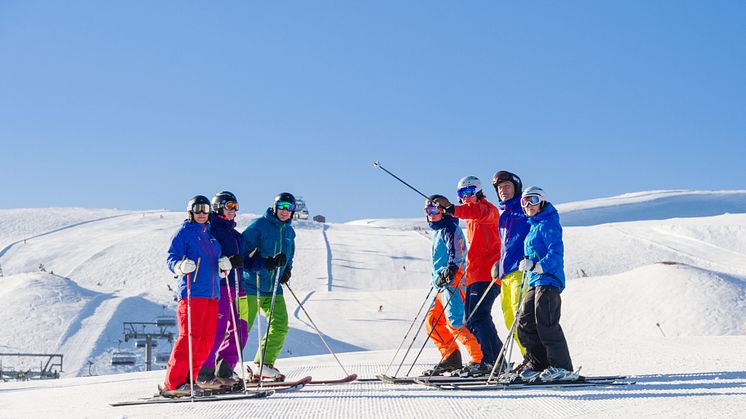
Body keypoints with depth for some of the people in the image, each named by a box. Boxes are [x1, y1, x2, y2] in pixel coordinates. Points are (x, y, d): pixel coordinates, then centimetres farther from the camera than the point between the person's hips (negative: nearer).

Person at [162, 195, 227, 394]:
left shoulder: (211, 234, 21)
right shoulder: (184, 232, 2)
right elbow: (171, 258, -6)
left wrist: (224, 264, 0)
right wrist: (181, 266, -27)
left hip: (212, 293, 7)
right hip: (192, 292, -7)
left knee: (207, 340, 4)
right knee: (190, 336, -15)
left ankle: (188, 379, 13)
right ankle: (174, 382, -13)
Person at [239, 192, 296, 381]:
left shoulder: (289, 232, 14)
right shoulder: (260, 224, -7)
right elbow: (242, 246, -10)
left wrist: (287, 270, 10)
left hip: (273, 288, 6)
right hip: (251, 285, -6)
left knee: (280, 325, -7)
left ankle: (264, 366, 1)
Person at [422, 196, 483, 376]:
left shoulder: (450, 229, -6)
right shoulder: (438, 231, 24)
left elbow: (456, 251, -22)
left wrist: (451, 268, -37)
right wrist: (437, 278, 38)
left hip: (453, 282, -10)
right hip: (442, 283, 10)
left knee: (454, 322, -17)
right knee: (433, 321, 9)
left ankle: (480, 359, -17)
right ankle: (451, 358, 12)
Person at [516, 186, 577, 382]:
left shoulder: (548, 225, -8)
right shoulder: (534, 226, 21)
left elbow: (556, 254, -18)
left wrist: (537, 266, -28)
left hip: (548, 280, -10)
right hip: (536, 283, 10)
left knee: (546, 324, -13)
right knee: (526, 324, 7)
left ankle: (562, 367, -9)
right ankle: (537, 364, 14)